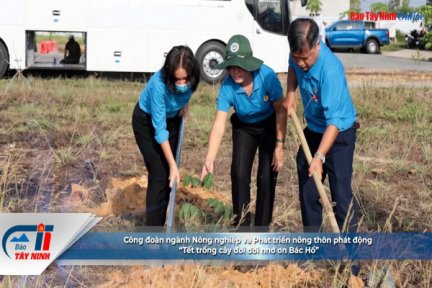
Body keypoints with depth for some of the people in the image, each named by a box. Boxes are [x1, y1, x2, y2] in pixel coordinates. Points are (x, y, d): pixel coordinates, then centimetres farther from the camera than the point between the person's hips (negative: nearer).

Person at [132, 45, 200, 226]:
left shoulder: (190, 79, -26)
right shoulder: (159, 84, -39)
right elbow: (159, 129, -35)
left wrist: (183, 104, -7)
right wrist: (173, 165, -35)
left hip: (172, 119, 5)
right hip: (147, 121, -5)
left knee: (168, 177, 4)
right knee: (159, 175, -13)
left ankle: (159, 225, 18)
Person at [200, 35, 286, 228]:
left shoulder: (267, 76, -32)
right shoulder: (227, 87, -27)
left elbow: (280, 111, -20)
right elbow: (219, 124, -31)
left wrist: (279, 146, -19)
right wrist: (209, 160, -41)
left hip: (269, 126, -2)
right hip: (243, 127, 2)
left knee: (266, 176, -6)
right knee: (239, 174, -7)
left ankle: (262, 228, 7)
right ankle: (241, 226, 8)